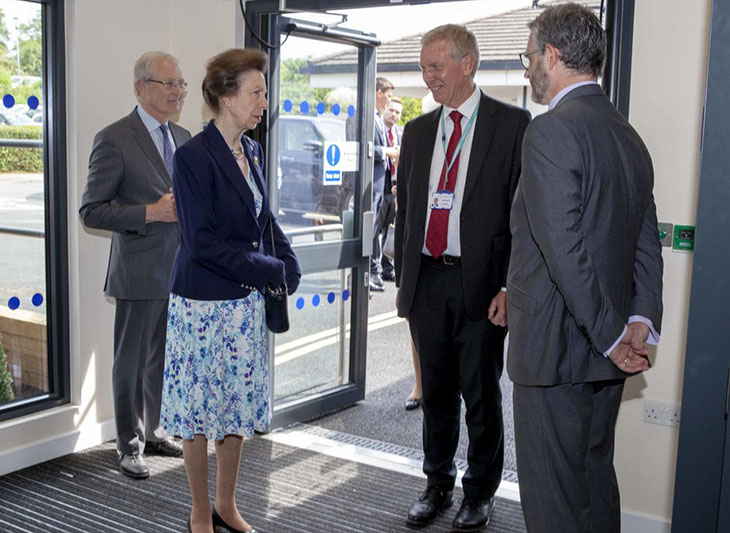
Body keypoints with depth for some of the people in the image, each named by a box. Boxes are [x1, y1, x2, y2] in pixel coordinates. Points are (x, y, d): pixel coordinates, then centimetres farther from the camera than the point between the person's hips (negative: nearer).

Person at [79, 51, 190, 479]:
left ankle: (154, 432, 33)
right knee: (133, 362, 6)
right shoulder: (115, 140, -11)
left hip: (180, 271, 7)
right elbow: (92, 211, -12)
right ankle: (130, 445, 22)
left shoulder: (183, 138, 12)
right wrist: (151, 213, -21)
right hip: (140, 273, -6)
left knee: (164, 359, 17)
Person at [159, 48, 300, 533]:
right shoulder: (194, 156, -14)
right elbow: (202, 242, -19)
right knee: (200, 406, 6)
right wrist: (271, 270, -14)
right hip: (204, 303, -7)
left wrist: (287, 265, -1)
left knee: (239, 403, 14)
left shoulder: (252, 152, 8)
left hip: (247, 301, 7)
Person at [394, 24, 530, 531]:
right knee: (436, 392, 15)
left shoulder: (512, 124, -3)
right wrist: (403, 280, 12)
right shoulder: (417, 130, 13)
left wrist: (510, 286, -13)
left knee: (481, 395, 7)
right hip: (426, 281, 5)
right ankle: (438, 485, 31)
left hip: (481, 283, -4)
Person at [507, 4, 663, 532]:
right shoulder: (630, 136, 12)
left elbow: (564, 248, -23)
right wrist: (641, 320, 2)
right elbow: (648, 245, 12)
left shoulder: (550, 131, -16)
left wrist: (611, 334, -17)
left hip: (554, 348, -9)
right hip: (604, 353, 9)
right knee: (597, 481, 21)